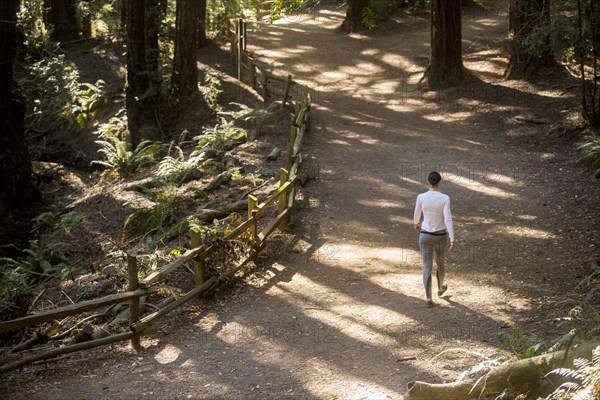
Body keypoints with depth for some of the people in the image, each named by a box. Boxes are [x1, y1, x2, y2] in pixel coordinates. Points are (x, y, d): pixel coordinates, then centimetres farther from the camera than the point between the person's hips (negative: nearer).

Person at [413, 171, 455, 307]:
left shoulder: (421, 197, -12)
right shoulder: (445, 198, -17)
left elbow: (417, 213, 6)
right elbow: (448, 219, -21)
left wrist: (416, 223, 30)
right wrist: (453, 240, -19)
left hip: (425, 236, 0)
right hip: (441, 236, 0)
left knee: (427, 267, 6)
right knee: (440, 263, 26)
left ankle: (429, 298, -2)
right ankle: (440, 288, 49)